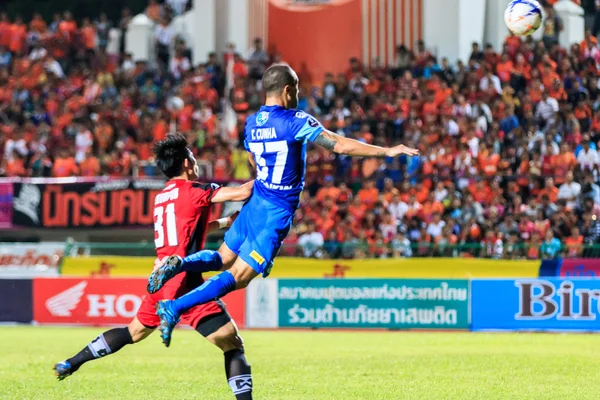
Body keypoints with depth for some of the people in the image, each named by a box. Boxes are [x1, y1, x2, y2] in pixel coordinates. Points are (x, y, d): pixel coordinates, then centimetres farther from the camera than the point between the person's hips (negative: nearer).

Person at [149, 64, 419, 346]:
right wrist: (387, 151, -11)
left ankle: (179, 264, -6)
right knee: (238, 277, -5)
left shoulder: (251, 123, 7)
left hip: (254, 204, 7)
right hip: (277, 214, -7)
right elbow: (340, 145, -18)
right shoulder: (296, 122, -15)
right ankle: (173, 308, -14)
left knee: (223, 258, 23)